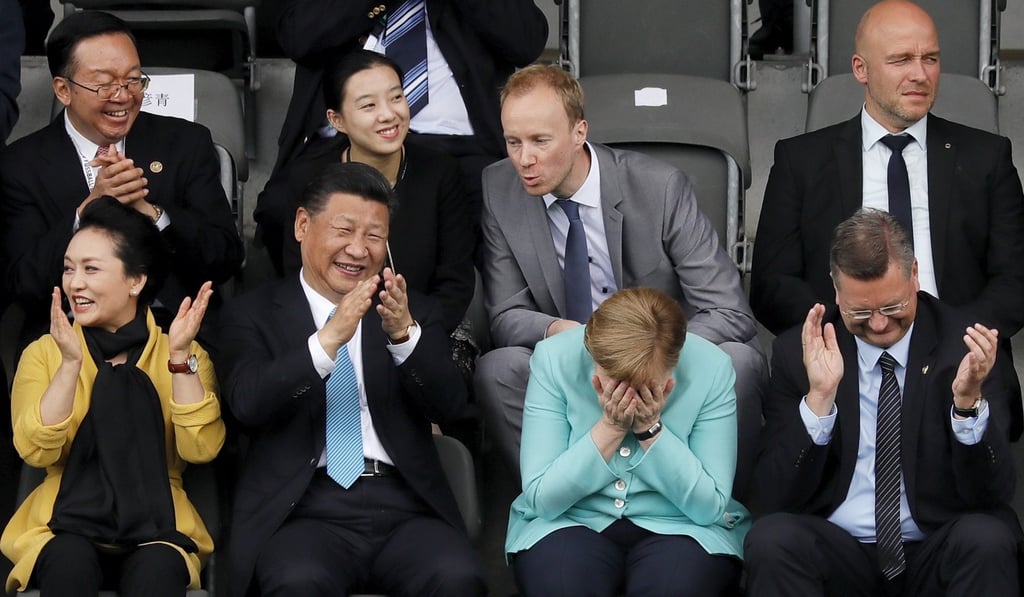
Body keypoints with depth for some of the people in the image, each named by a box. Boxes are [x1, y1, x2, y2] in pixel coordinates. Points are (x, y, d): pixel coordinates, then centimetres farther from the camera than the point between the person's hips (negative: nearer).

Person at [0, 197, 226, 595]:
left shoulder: (182, 355, 7)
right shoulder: (43, 353, 8)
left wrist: (180, 356, -15)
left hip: (155, 525, -1)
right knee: (69, 562, -34)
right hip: (69, 525, 1)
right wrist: (70, 363, -17)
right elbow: (36, 451, -7)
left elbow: (200, 449, -8)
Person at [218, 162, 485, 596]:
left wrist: (404, 335, -16)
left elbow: (449, 407, 3)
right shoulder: (254, 314, 11)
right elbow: (248, 404, -7)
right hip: (304, 509, -2)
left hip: (404, 506, 2)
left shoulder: (415, 313, 18)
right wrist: (329, 338, -21)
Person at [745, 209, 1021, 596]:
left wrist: (969, 401, -22)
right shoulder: (798, 351, 2)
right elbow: (774, 497, -5)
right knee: (771, 539, -29)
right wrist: (819, 398, -18)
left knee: (986, 538, -32)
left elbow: (992, 493, -5)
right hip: (837, 550, 1)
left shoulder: (962, 344, 0)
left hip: (939, 550, 0)